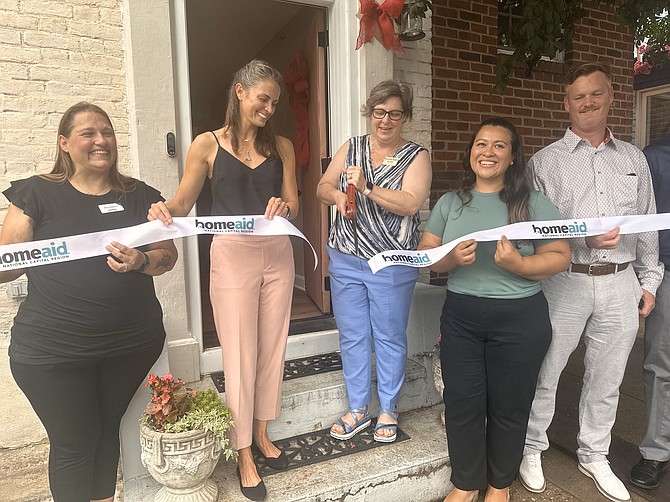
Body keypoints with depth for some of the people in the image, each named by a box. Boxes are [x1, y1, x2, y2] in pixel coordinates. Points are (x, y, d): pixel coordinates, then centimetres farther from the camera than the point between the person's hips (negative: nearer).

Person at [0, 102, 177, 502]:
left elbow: (168, 256, 3)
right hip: (53, 350, -2)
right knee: (74, 443, 10)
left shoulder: (140, 196, 5)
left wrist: (141, 262, -17)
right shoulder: (38, 194, 0)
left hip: (133, 344, 2)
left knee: (109, 429, 18)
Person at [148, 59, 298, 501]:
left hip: (277, 254, 3)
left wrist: (284, 207, -18)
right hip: (232, 255, -3)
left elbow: (293, 205, 5)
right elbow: (183, 204, 0)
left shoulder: (281, 146, 8)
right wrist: (164, 210, -22)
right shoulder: (208, 144, 0)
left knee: (272, 349, 11)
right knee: (239, 356, 2)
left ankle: (262, 434, 32)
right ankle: (245, 456, 19)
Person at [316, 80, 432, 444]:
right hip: (346, 260, 4)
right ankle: (358, 409, 29)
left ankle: (388, 411, 28)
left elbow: (410, 203, -16)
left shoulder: (416, 156, -2)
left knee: (389, 338, 8)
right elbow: (322, 187, 11)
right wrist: (337, 195, -11)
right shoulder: (351, 148, 10)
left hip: (392, 264, -3)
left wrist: (367, 188, -25)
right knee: (352, 336, 11)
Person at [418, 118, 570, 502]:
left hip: (520, 319, -2)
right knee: (462, 403, 9)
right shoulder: (449, 202, 6)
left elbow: (561, 258, -6)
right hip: (460, 317, 2)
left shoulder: (534, 203, -2)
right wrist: (451, 258, -18)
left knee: (508, 407, 12)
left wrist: (518, 264, -24)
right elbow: (425, 254, 3)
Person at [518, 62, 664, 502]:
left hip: (621, 285, 4)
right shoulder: (545, 161, 0)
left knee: (606, 379, 15)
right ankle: (532, 450, 28)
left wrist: (649, 280, 12)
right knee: (545, 374, 6)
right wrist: (584, 238, -19)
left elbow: (648, 226, 15)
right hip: (565, 282, -4)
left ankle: (594, 455, 35)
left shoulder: (634, 158, 13)